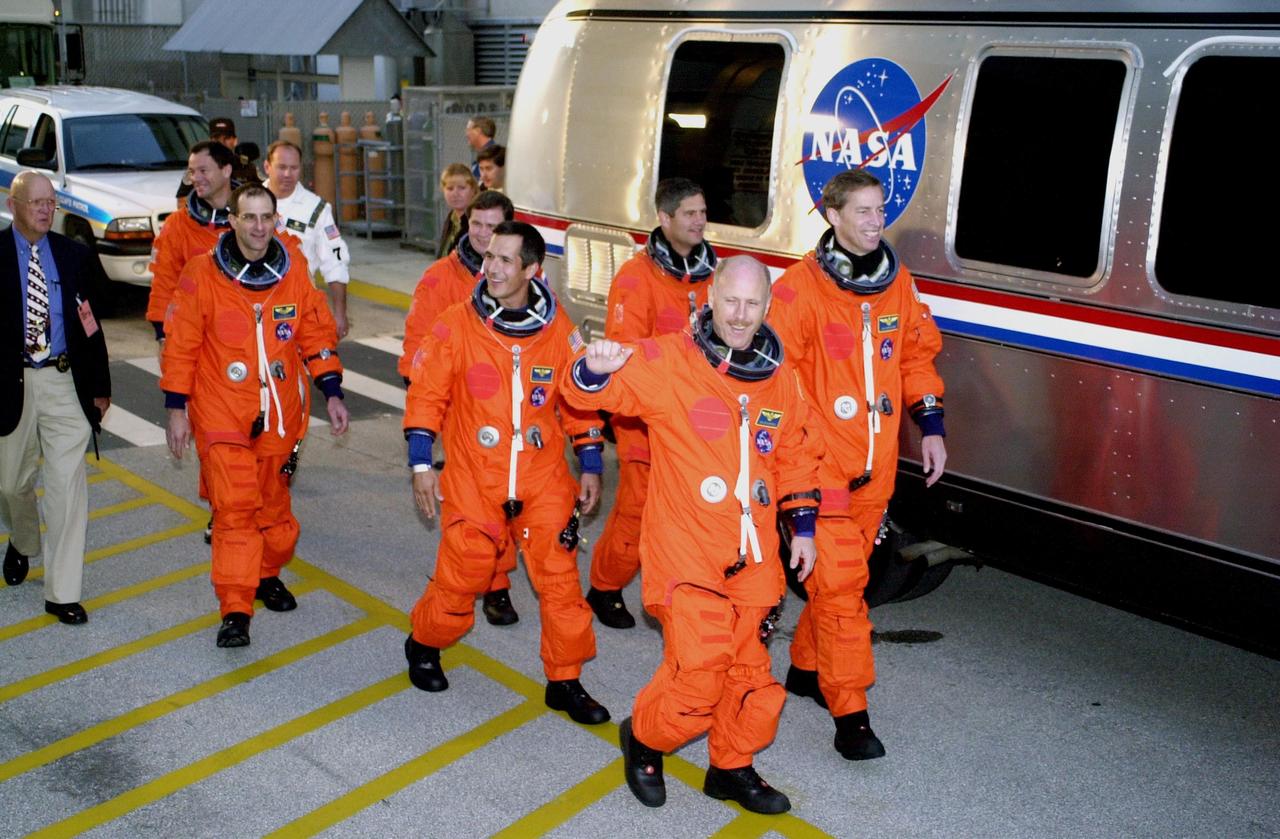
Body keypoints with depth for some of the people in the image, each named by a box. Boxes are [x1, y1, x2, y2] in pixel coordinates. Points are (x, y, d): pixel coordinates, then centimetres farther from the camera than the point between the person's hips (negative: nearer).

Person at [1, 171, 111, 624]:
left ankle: (62, 593, 4)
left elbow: (92, 324, 8)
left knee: (68, 484, -3)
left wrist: (100, 386, 6)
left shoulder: (75, 256, 4)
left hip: (66, 383, 1)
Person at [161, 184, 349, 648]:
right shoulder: (203, 273, -7)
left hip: (279, 413, 3)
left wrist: (331, 393, 4)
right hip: (222, 413, -3)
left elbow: (317, 335, 9)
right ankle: (235, 610, -5)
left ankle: (269, 574, 37)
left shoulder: (294, 271, 2)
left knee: (273, 501, 15)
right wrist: (177, 408, -3)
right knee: (235, 505, -10)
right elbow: (181, 345, -2)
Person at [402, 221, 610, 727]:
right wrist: (421, 463, -3)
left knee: (560, 577, 1)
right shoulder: (457, 325, -5)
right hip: (474, 478, -1)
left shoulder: (559, 329, -2)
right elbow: (426, 395, 1)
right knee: (460, 576, 6)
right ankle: (423, 646, 36)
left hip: (544, 478, 1)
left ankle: (565, 681, 18)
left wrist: (590, 466, 6)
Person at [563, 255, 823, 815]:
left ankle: (732, 768, 36)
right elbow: (586, 392, -12)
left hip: (754, 558, 5)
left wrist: (803, 526, 15)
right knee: (698, 669, -10)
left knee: (750, 670, 12)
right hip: (687, 553, -5)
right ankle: (643, 738, 21)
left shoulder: (779, 379, 8)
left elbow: (795, 456, 19)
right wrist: (595, 369, -35)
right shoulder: (667, 362, -9)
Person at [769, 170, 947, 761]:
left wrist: (930, 425, 11)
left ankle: (806, 667, 37)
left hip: (875, 466, 6)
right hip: (821, 463, -6)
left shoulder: (898, 280, 5)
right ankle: (850, 712, 6)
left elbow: (917, 352, 15)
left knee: (844, 574, 17)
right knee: (839, 583, -4)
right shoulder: (800, 288, -13)